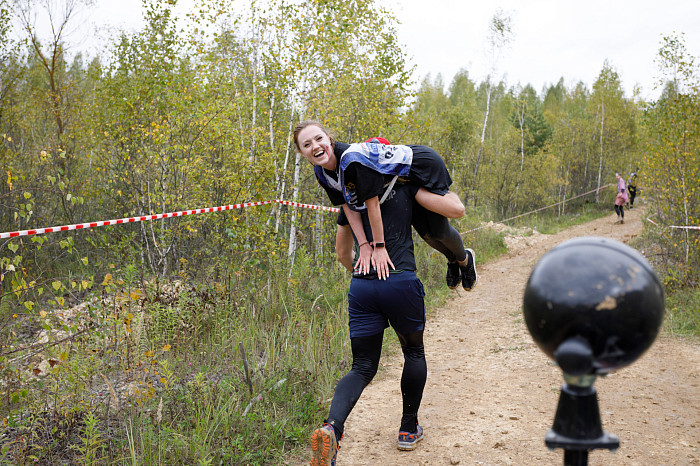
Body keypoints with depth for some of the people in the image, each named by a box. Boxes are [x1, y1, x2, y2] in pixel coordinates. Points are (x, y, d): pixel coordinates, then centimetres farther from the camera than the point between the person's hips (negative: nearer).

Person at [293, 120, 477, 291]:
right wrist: (364, 245, -17)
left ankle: (465, 258, 37)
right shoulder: (321, 172, -14)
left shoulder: (353, 159, -39)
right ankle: (452, 260, 46)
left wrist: (379, 247, -26)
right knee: (425, 232, 15)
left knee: (439, 229, 4)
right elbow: (347, 206, -10)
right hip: (403, 182, 7)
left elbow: (372, 204, -33)